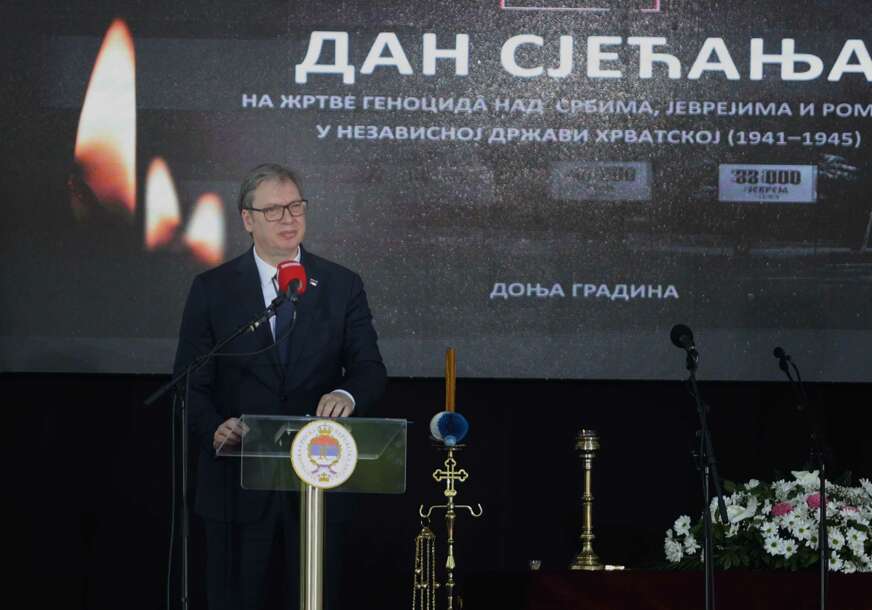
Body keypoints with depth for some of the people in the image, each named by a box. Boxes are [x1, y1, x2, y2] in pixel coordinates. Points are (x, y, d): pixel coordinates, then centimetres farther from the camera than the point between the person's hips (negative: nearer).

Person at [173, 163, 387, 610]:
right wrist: (213, 430, -21)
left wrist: (347, 393, -25)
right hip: (237, 484, 0)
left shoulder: (341, 286, 4)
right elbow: (190, 382, 0)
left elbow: (370, 368, -1)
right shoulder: (212, 289, 2)